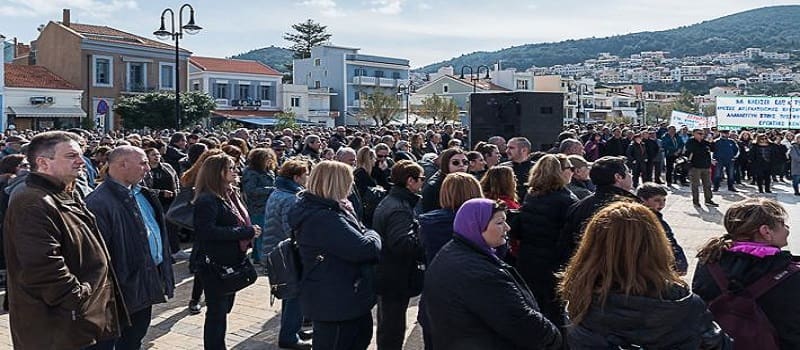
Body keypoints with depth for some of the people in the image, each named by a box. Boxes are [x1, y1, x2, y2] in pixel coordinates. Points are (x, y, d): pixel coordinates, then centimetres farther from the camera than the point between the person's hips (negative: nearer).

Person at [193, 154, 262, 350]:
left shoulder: (231, 195, 11)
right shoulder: (206, 200, -17)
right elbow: (207, 231, -28)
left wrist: (250, 232, -1)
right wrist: (247, 232, -24)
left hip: (232, 263, 9)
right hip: (215, 265, -9)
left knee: (224, 308, 19)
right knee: (216, 311, 1)